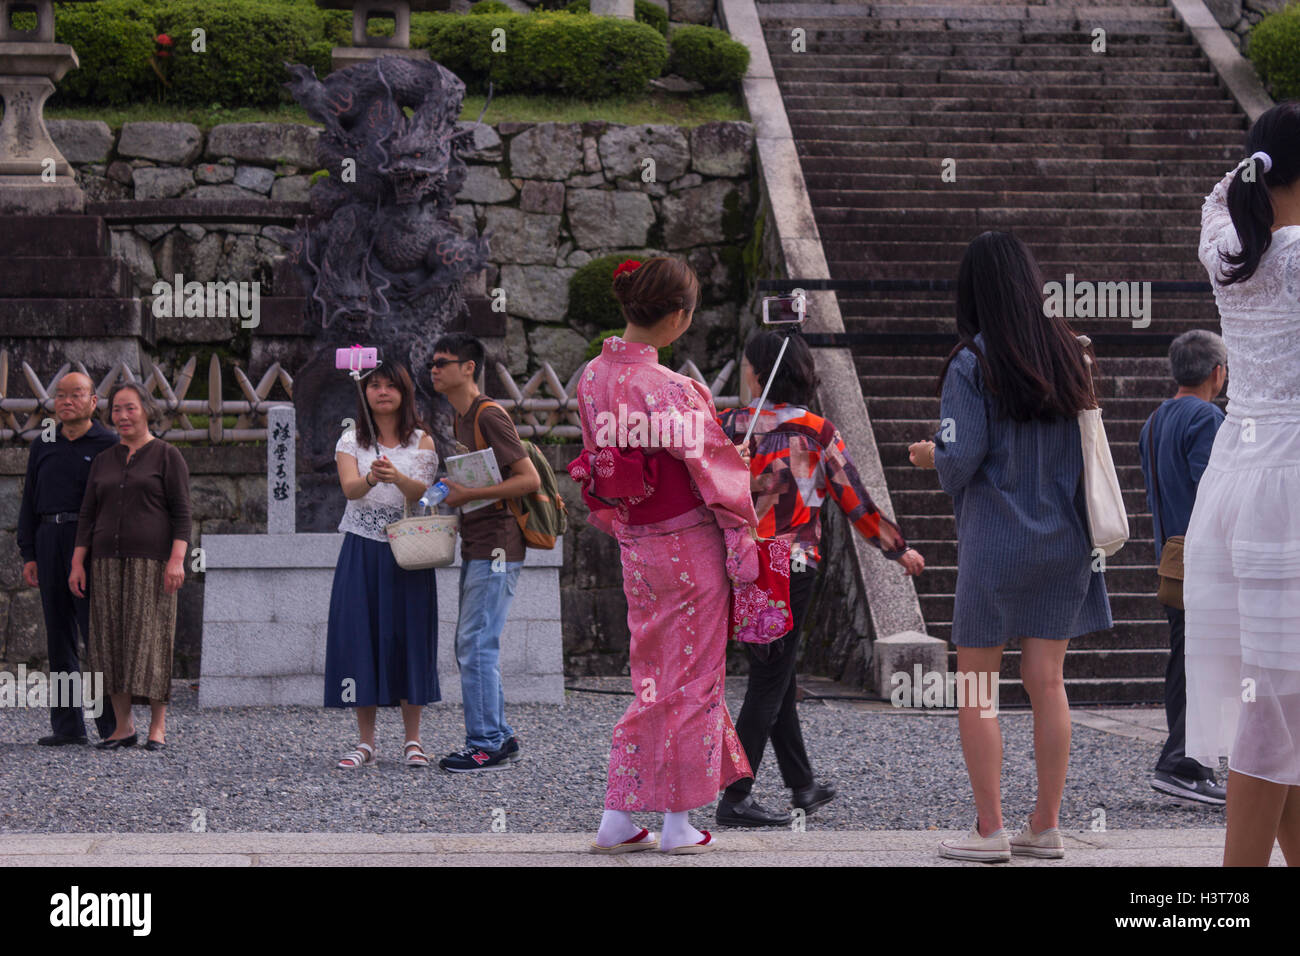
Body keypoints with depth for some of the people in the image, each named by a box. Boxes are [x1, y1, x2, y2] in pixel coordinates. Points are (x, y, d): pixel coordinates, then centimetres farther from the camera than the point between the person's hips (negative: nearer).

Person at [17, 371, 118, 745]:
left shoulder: (109, 445, 2)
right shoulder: (43, 447, 15)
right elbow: (29, 502, 16)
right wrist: (28, 555, 8)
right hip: (49, 542, 5)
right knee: (60, 635, 5)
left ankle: (112, 724, -4)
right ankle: (67, 725, 8)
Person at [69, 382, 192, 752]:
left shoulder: (167, 457, 1)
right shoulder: (103, 462, 14)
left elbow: (181, 512, -5)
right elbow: (88, 516, 13)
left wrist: (177, 559, -15)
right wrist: (77, 563, 4)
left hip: (152, 562, -5)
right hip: (108, 563, 5)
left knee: (151, 638, -6)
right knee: (112, 638, 1)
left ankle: (158, 725, -1)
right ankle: (123, 725, 7)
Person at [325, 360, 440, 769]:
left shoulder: (421, 441, 4)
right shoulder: (351, 441, 6)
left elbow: (424, 493, -11)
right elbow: (349, 489, -12)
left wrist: (398, 477, -32)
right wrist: (371, 479, -34)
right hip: (362, 550, 1)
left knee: (408, 636, -2)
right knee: (359, 635, -3)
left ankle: (412, 740, 7)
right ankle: (366, 742, 4)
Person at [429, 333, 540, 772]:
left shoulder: (489, 415, -13)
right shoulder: (462, 419, 17)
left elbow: (529, 479, -17)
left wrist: (470, 494, -20)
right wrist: (451, 495, 8)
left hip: (495, 548, -10)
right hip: (475, 548, 10)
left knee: (476, 645, -10)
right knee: (468, 646, 11)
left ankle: (486, 745, -6)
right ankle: (500, 737, 17)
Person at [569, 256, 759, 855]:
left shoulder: (593, 378, 1)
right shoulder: (667, 390, -22)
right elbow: (713, 472, -16)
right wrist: (743, 544, -6)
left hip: (634, 547, 7)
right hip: (689, 547, -7)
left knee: (653, 677, 16)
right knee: (691, 680, 5)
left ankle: (618, 819, 14)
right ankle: (679, 822, 12)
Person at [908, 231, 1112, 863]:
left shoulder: (972, 364, -11)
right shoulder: (1068, 355, 5)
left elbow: (960, 460, -14)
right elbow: (1084, 443, 12)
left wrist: (932, 455, 6)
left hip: (995, 544, -5)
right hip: (1062, 542, 5)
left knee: (975, 686, 3)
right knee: (1046, 681, 8)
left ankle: (989, 829, 1)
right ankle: (1046, 826, 10)